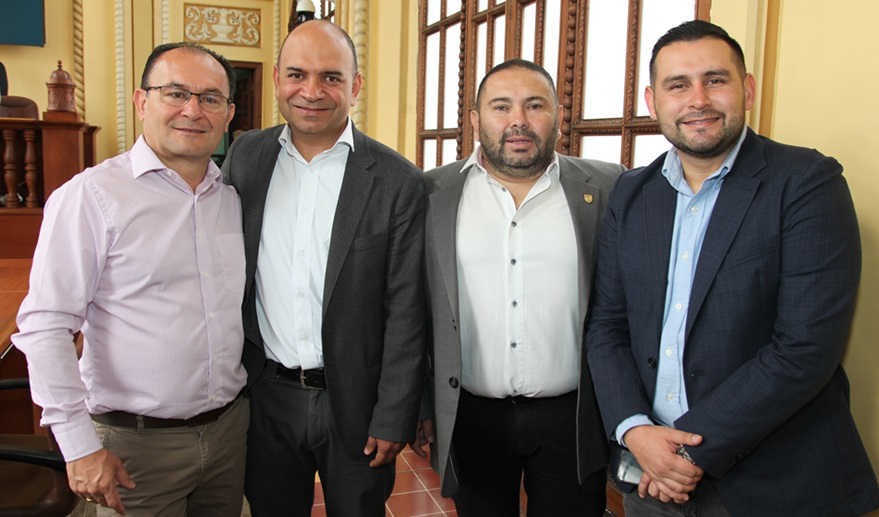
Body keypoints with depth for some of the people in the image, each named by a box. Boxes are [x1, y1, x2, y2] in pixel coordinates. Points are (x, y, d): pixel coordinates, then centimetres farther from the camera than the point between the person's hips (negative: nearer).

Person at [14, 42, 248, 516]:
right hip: (136, 442, -5)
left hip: (230, 428, 5)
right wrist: (80, 446, -15)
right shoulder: (90, 195, -12)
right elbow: (45, 326, -14)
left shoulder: (236, 197, 6)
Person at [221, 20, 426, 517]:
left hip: (354, 402, -3)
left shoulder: (397, 180, -11)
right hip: (265, 398, 3)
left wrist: (392, 420, -10)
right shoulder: (246, 156, 0)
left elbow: (405, 312, -10)